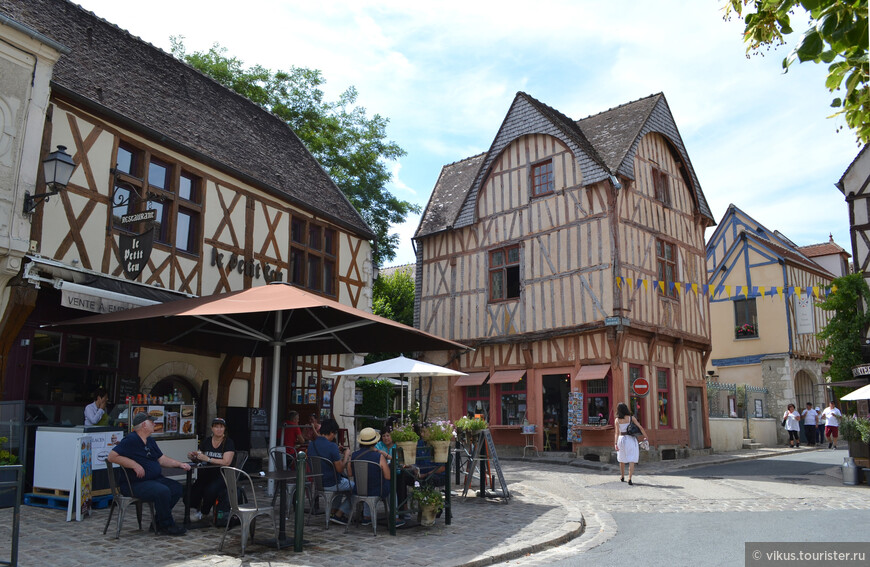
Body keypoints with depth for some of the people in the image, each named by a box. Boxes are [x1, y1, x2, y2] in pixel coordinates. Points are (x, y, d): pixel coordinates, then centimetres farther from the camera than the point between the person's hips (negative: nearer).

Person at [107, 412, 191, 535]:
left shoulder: (150, 441, 18)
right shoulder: (130, 440, -11)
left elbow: (162, 459, 20)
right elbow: (112, 456, -20)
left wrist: (179, 464, 6)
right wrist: (135, 465, -23)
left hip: (155, 479, 9)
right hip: (135, 484, -9)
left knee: (177, 488, -6)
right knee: (163, 491, -30)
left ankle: (158, 522, 6)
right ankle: (167, 525, -11)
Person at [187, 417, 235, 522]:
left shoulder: (228, 443, -4)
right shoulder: (206, 442, 11)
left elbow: (226, 462, -15)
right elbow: (199, 459, 16)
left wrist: (207, 459, -21)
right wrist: (193, 457, -7)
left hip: (222, 475, -4)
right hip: (207, 474, 4)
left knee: (210, 490, -30)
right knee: (194, 488, -25)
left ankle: (204, 513, -3)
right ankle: (193, 509, 0)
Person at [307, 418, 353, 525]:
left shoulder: (311, 445, 0)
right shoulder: (332, 446, -24)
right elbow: (340, 469, -19)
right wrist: (346, 456, -4)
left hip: (317, 482, 8)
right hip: (331, 484, -8)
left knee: (344, 481, 33)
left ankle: (333, 511, 28)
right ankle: (339, 515, 12)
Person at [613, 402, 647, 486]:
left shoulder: (617, 420, -5)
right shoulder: (631, 418, -5)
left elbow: (617, 432, -11)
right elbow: (640, 427, -6)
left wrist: (615, 443, -15)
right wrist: (645, 437, 5)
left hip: (622, 439, 1)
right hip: (631, 439, -1)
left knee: (622, 459, 20)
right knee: (631, 461, -2)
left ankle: (622, 477, 35)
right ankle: (629, 479, -14)